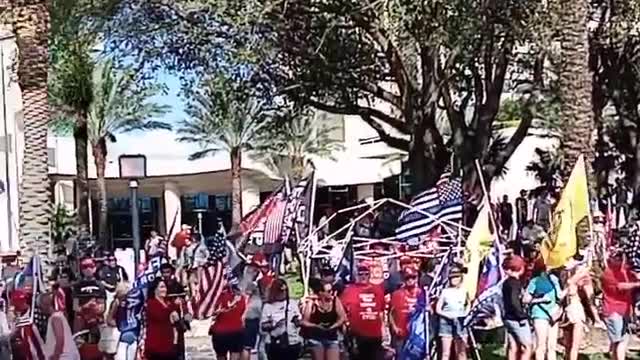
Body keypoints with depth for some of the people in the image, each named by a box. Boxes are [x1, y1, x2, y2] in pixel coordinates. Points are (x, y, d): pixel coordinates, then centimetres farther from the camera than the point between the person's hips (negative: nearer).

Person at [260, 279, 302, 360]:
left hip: (292, 343, 1)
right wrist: (274, 324, -19)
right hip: (274, 344, -1)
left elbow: (299, 323, 5)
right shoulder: (268, 306, -1)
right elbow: (263, 326, -4)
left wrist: (297, 321, -16)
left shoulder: (293, 303, 4)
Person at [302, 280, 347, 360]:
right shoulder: (312, 303, -12)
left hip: (332, 337, 2)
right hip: (316, 338, -2)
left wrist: (333, 326, -13)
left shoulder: (335, 300, -6)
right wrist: (316, 326, -22)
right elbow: (304, 322, -9)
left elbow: (342, 318, -1)